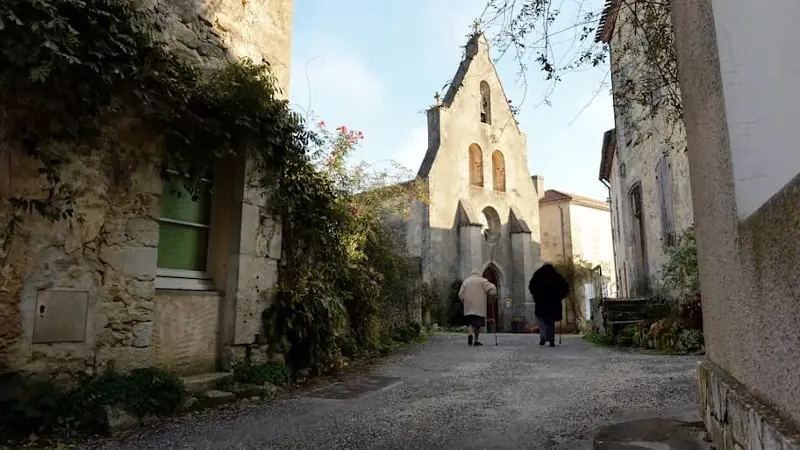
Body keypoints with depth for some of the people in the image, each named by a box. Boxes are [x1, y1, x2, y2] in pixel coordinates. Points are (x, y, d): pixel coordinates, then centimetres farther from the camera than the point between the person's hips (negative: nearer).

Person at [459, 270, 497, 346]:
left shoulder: (466, 281, 14)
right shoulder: (482, 280, 5)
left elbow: (461, 294, 6)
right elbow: (492, 289, -7)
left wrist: (464, 302, 17)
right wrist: (490, 296, 10)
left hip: (469, 307, 2)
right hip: (479, 307, -2)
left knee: (471, 322, 5)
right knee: (478, 323, 3)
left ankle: (471, 334, -21)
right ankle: (476, 340, 0)